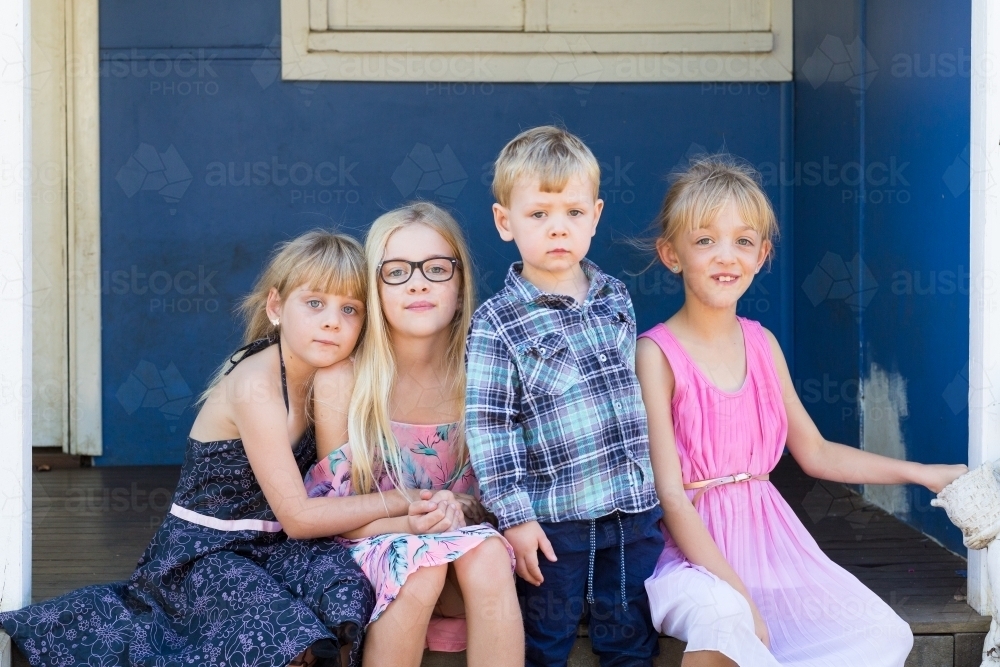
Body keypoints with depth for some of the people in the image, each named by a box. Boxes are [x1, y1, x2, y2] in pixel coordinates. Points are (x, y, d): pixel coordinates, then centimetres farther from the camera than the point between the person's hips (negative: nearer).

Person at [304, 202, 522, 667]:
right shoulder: (340, 380, -13)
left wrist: (461, 509, -19)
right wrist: (409, 519, -26)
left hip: (460, 539, 2)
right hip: (371, 551, -2)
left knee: (490, 555, -30)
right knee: (424, 565, -33)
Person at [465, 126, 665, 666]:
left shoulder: (616, 298, 6)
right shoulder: (497, 322, -10)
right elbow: (487, 425, -11)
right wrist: (514, 515, -14)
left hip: (634, 508, 4)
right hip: (553, 518, -4)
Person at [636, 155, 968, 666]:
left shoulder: (762, 344, 8)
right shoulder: (657, 353, -11)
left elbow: (815, 453, 18)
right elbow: (670, 494, -15)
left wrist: (923, 474, 14)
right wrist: (741, 599, -20)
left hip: (766, 536, 6)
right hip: (691, 548, -6)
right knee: (721, 619, -38)